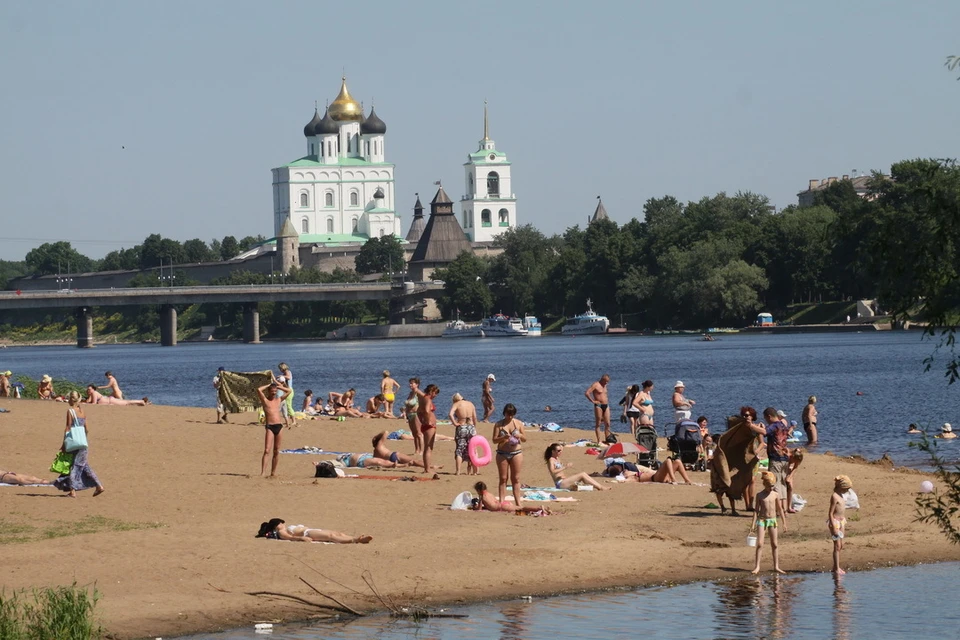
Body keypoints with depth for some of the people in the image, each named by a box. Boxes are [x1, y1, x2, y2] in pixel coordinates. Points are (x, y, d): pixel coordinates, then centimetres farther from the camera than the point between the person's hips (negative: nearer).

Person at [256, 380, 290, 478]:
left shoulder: (278, 400, 17)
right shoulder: (265, 400, 4)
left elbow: (288, 391, 24)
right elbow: (258, 390, -12)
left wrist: (278, 386, 17)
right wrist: (268, 385, 4)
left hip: (279, 426, 5)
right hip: (269, 426, -5)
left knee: (276, 451, 7)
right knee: (267, 450, -13)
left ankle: (273, 473, 13)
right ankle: (262, 472, -19)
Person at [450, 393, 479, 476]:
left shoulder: (456, 404, -2)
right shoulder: (470, 404, 10)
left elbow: (450, 414, -20)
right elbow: (475, 418, 8)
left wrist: (454, 423, -10)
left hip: (461, 427, -3)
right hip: (471, 427, 3)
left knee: (459, 450, 1)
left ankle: (457, 471, -8)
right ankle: (474, 470, 17)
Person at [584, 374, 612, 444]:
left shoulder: (604, 386, 17)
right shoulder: (595, 385, -7)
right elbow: (587, 393, -15)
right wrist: (592, 401, -14)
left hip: (606, 406, 8)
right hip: (598, 406, -8)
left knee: (607, 424, 4)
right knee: (598, 424, -3)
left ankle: (607, 439, 8)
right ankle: (599, 440, -3)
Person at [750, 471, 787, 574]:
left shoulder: (775, 495, 3)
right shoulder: (760, 495, -2)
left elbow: (780, 509, 8)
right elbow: (756, 509, -2)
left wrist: (784, 523, 7)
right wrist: (753, 524, -8)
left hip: (772, 520, 2)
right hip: (762, 519, -2)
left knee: (774, 544, 5)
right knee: (760, 544, -8)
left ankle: (776, 566, 12)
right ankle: (757, 567, -5)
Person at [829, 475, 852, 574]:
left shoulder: (841, 496, 11)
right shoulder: (834, 496, -16)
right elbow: (830, 513, -18)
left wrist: (844, 527, 22)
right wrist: (834, 527, -22)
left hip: (841, 521, 9)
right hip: (835, 521, -9)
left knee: (840, 546, 12)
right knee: (837, 546, -8)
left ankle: (836, 567, 20)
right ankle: (836, 569, -6)